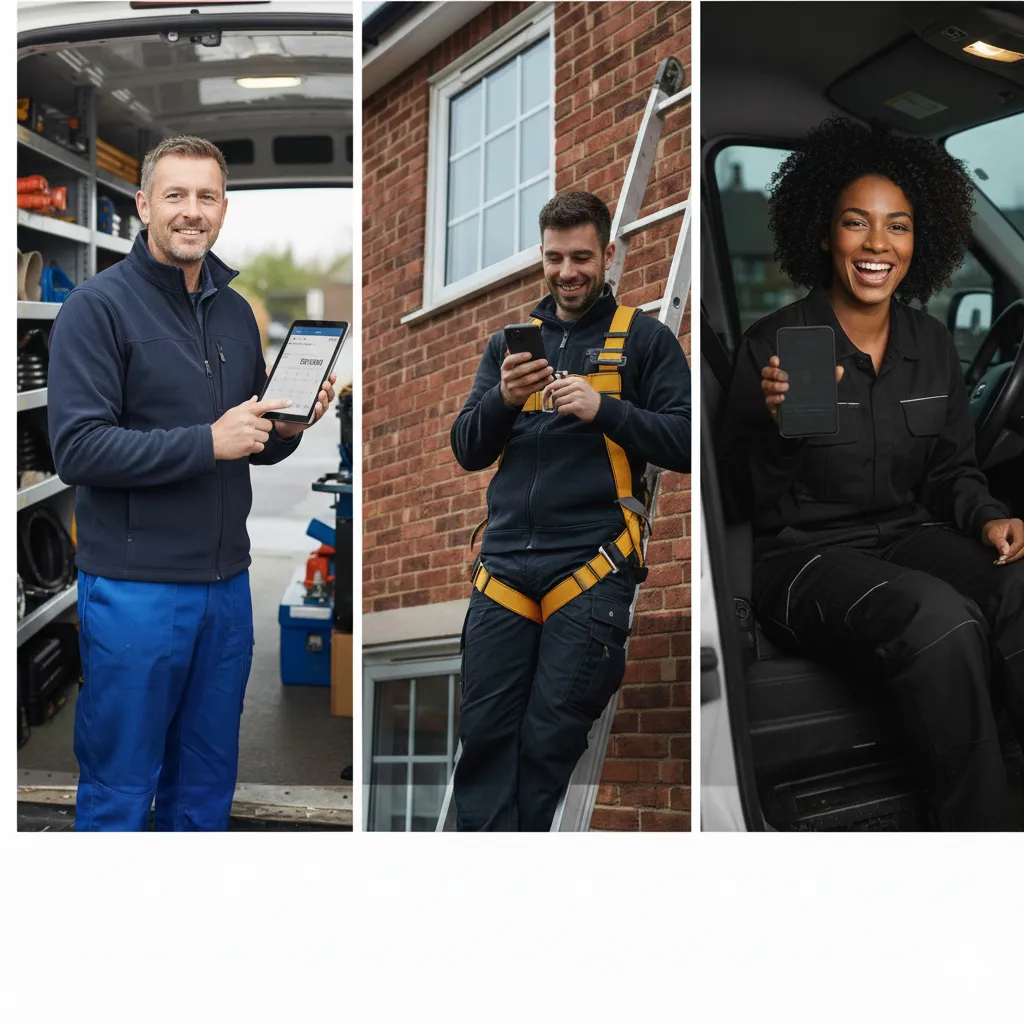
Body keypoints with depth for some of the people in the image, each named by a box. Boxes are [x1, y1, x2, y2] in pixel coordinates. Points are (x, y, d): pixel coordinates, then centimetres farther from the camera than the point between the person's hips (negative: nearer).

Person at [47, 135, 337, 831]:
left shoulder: (235, 312, 12)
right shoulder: (99, 306, -8)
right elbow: (77, 448, -18)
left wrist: (288, 428, -1)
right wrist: (206, 442, -20)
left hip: (226, 584, 6)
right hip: (136, 586, -6)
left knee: (207, 784, 15)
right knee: (119, 792, 2)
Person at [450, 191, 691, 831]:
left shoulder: (645, 339, 7)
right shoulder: (511, 340, 18)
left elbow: (685, 444, -2)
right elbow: (468, 452, 13)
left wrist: (603, 409, -15)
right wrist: (502, 399, -7)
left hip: (591, 567, -4)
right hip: (505, 560, 4)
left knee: (550, 742, -4)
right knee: (484, 733, -3)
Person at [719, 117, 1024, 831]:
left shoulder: (933, 345, 9)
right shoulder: (774, 346, -8)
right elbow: (748, 502, -7)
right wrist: (777, 424, -25)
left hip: (910, 536, 5)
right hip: (808, 558, -5)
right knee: (941, 620, -36)